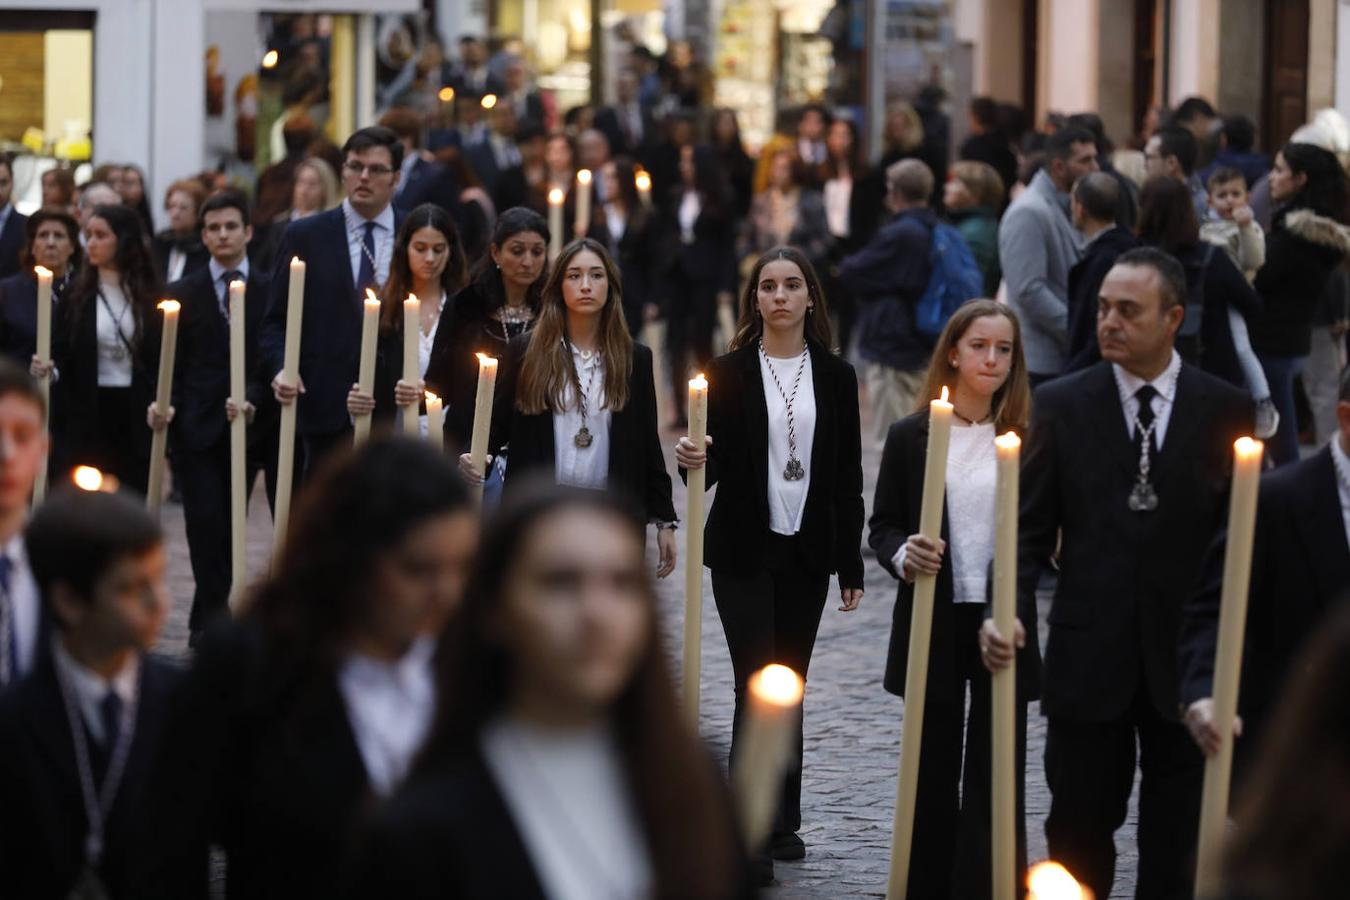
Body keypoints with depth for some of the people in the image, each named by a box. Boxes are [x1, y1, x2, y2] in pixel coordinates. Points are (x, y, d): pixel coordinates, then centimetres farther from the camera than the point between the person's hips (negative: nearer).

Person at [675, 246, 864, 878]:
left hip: (808, 550, 3)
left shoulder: (835, 376, 4)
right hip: (744, 551, -2)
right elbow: (715, 466, -1)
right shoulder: (729, 372, -1)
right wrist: (694, 460, -25)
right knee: (757, 684, -9)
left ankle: (782, 821, 20)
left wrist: (851, 566, 4)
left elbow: (848, 476, 6)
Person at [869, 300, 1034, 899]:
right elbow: (882, 526, 4)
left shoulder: (1027, 439, 0)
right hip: (932, 624, 1)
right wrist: (901, 555, -16)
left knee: (995, 771, 1)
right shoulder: (910, 437, 1)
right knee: (932, 770, 9)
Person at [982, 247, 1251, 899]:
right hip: (1089, 652, 0)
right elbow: (1028, 527, 1)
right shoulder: (1061, 405, 1)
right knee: (1079, 825, 4)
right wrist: (1009, 611, -16)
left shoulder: (1225, 410, 0)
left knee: (1177, 842, 9)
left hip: (1188, 655, 0)